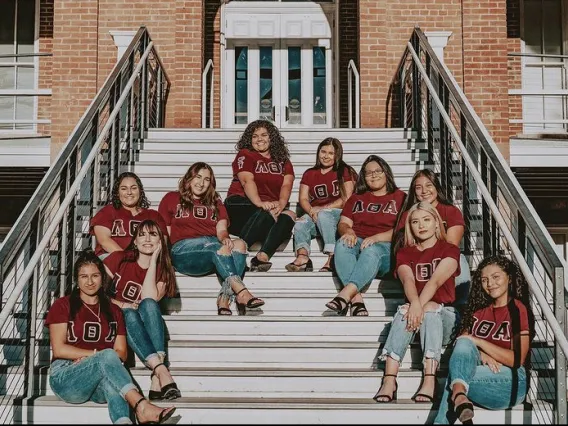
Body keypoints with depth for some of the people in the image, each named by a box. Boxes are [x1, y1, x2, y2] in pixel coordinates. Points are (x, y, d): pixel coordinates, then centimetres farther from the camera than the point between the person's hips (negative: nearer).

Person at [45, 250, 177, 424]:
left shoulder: (113, 311, 17)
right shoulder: (63, 305, 7)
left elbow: (121, 353, 7)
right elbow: (59, 349, -3)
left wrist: (88, 357, -10)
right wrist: (96, 354, -9)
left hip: (102, 385, 3)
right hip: (66, 377, -3)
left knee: (113, 381, -37)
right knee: (107, 356, -34)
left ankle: (123, 421, -61)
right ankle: (142, 407, -50)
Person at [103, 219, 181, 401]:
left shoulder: (163, 269, 3)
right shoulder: (119, 259, 0)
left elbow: (150, 299, -16)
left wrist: (153, 261, -14)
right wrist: (119, 304, -19)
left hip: (147, 325, 1)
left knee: (148, 304, -33)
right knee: (130, 314, -35)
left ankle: (157, 380, -46)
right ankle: (162, 370, -49)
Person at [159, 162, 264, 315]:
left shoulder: (215, 203, 26)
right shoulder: (171, 199, 18)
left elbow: (221, 230, 9)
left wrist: (225, 238, -16)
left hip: (215, 250, 4)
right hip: (183, 249, -3)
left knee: (239, 244, -30)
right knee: (220, 248, -34)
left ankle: (225, 298, -42)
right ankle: (241, 292, -48)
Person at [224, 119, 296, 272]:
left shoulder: (282, 160, 19)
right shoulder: (245, 155, 9)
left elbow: (287, 184, 0)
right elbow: (247, 181, -11)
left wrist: (281, 203, -23)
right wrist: (260, 203, -30)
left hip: (272, 206, 4)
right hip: (241, 203, -3)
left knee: (289, 215, -32)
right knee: (267, 214, -37)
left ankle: (262, 257, -49)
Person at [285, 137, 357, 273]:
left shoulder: (345, 172, 6)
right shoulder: (309, 174, 19)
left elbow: (347, 199, -5)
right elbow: (303, 199, 9)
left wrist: (321, 209, -12)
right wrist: (311, 211, -15)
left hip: (339, 213, -4)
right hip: (315, 215, 4)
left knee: (323, 215, -36)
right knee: (300, 223, -26)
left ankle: (332, 257, -48)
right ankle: (302, 256, -50)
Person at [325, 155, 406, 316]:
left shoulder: (400, 198, 13)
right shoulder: (357, 198, 27)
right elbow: (343, 223, 16)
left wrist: (376, 238, -15)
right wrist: (348, 232, -9)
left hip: (384, 246, -3)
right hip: (357, 242, 3)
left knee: (372, 250, -39)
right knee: (342, 244, -32)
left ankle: (346, 294, -54)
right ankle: (356, 299, -46)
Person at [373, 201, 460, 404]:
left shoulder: (449, 250, 5)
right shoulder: (405, 253, 12)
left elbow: (435, 281, -15)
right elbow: (408, 280, -10)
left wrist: (421, 306, -32)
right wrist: (415, 304, -32)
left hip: (444, 314, -2)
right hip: (415, 309, 2)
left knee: (430, 308, -34)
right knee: (404, 310, -32)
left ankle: (429, 381, -46)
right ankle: (389, 380, -45)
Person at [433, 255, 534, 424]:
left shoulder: (518, 309, -3)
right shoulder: (479, 310, 17)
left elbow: (517, 360, -11)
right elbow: (461, 342, 9)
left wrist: (477, 342, -13)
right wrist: (479, 354, -14)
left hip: (510, 383, -5)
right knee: (464, 344, -30)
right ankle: (460, 395, -48)